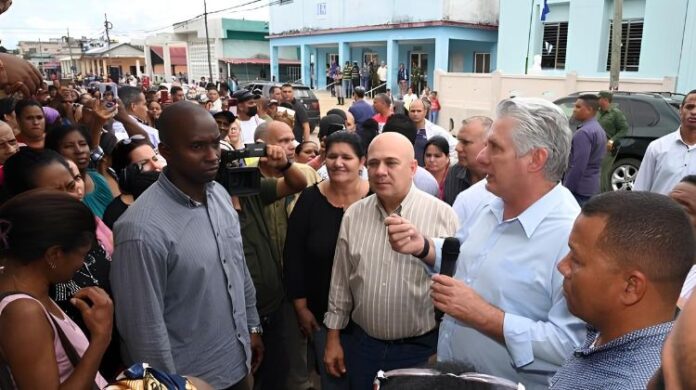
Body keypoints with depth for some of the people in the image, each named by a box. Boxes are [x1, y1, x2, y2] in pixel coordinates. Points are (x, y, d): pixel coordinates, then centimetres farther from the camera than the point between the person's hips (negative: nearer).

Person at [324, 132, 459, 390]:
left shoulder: (442, 215, -12)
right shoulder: (353, 215, 0)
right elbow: (340, 281, 6)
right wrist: (333, 338, 8)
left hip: (421, 348, -3)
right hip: (361, 344, 4)